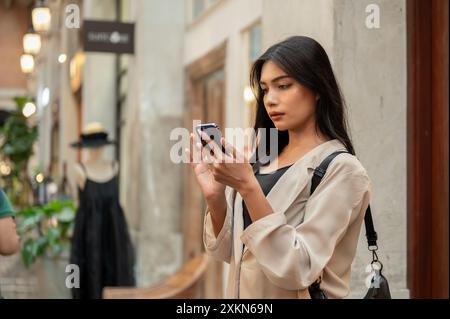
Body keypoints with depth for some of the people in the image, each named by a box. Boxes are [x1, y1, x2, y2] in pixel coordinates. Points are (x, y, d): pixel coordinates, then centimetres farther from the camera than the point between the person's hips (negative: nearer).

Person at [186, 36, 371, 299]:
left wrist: (248, 187, -28)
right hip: (243, 292, 6)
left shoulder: (342, 169, -15)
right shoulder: (259, 161, 2)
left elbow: (297, 270, -23)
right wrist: (215, 197, -13)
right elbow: (229, 252, 3)